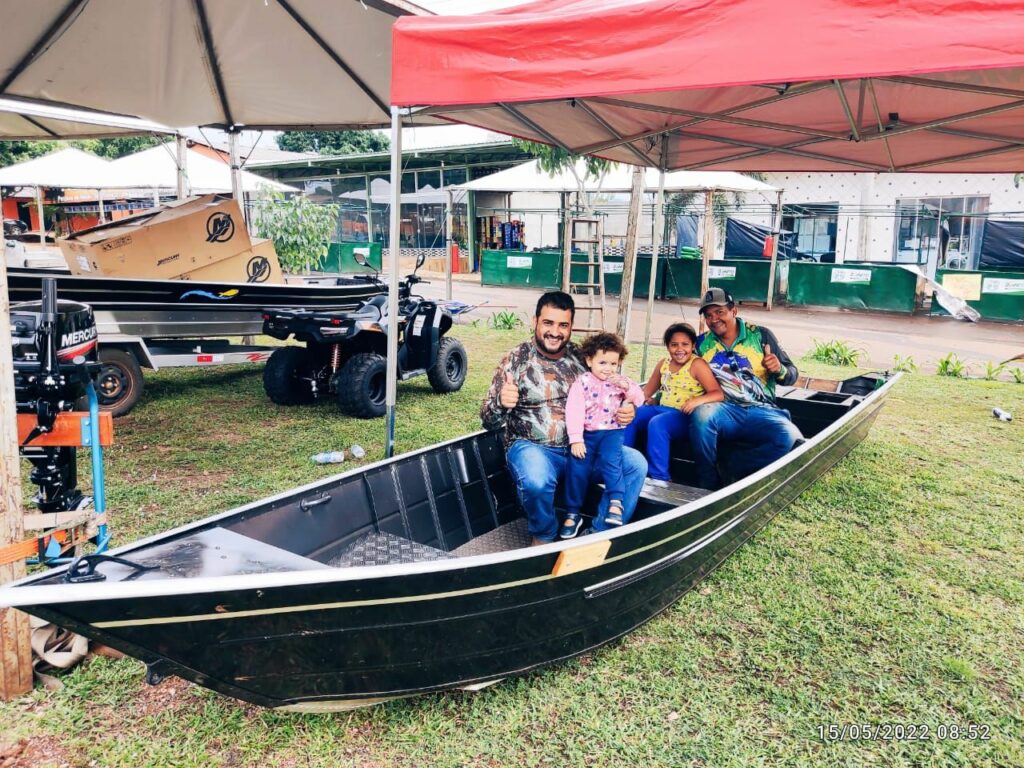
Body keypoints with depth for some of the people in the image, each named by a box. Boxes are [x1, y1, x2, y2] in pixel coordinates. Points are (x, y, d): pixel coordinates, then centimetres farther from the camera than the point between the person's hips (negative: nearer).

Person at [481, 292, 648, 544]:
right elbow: (489, 421, -7)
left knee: (636, 463, -14)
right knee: (536, 482, -36)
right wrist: (501, 403, -32)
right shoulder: (516, 360, -4)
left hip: (582, 447, 4)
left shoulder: (582, 357, 6)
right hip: (531, 447, -4)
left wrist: (626, 411, -10)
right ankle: (544, 537, -2)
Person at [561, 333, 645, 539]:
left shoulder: (619, 381, 10)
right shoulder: (582, 382, -1)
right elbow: (573, 410, -10)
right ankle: (572, 512, -2)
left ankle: (615, 501, -23)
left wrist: (627, 387, -14)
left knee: (610, 459, -27)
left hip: (611, 431, 1)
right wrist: (576, 439, -18)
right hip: (586, 432, -1)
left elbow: (639, 400, 5)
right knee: (577, 466, -15)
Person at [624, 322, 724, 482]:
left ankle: (659, 477, -26)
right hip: (663, 409, 7)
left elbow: (718, 394, -16)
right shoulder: (663, 364, 10)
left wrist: (698, 400, -36)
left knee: (657, 423, -32)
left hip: (685, 416, -6)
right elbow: (647, 391, 17)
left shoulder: (697, 364, -8)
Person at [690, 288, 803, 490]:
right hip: (724, 411, 0)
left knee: (791, 438, -32)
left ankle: (733, 464, -9)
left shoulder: (760, 335, 7)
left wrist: (779, 369, -15)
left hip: (761, 412, 0)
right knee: (702, 413, -36)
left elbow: (791, 376, 8)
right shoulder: (702, 343, 11)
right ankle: (708, 485, -17)